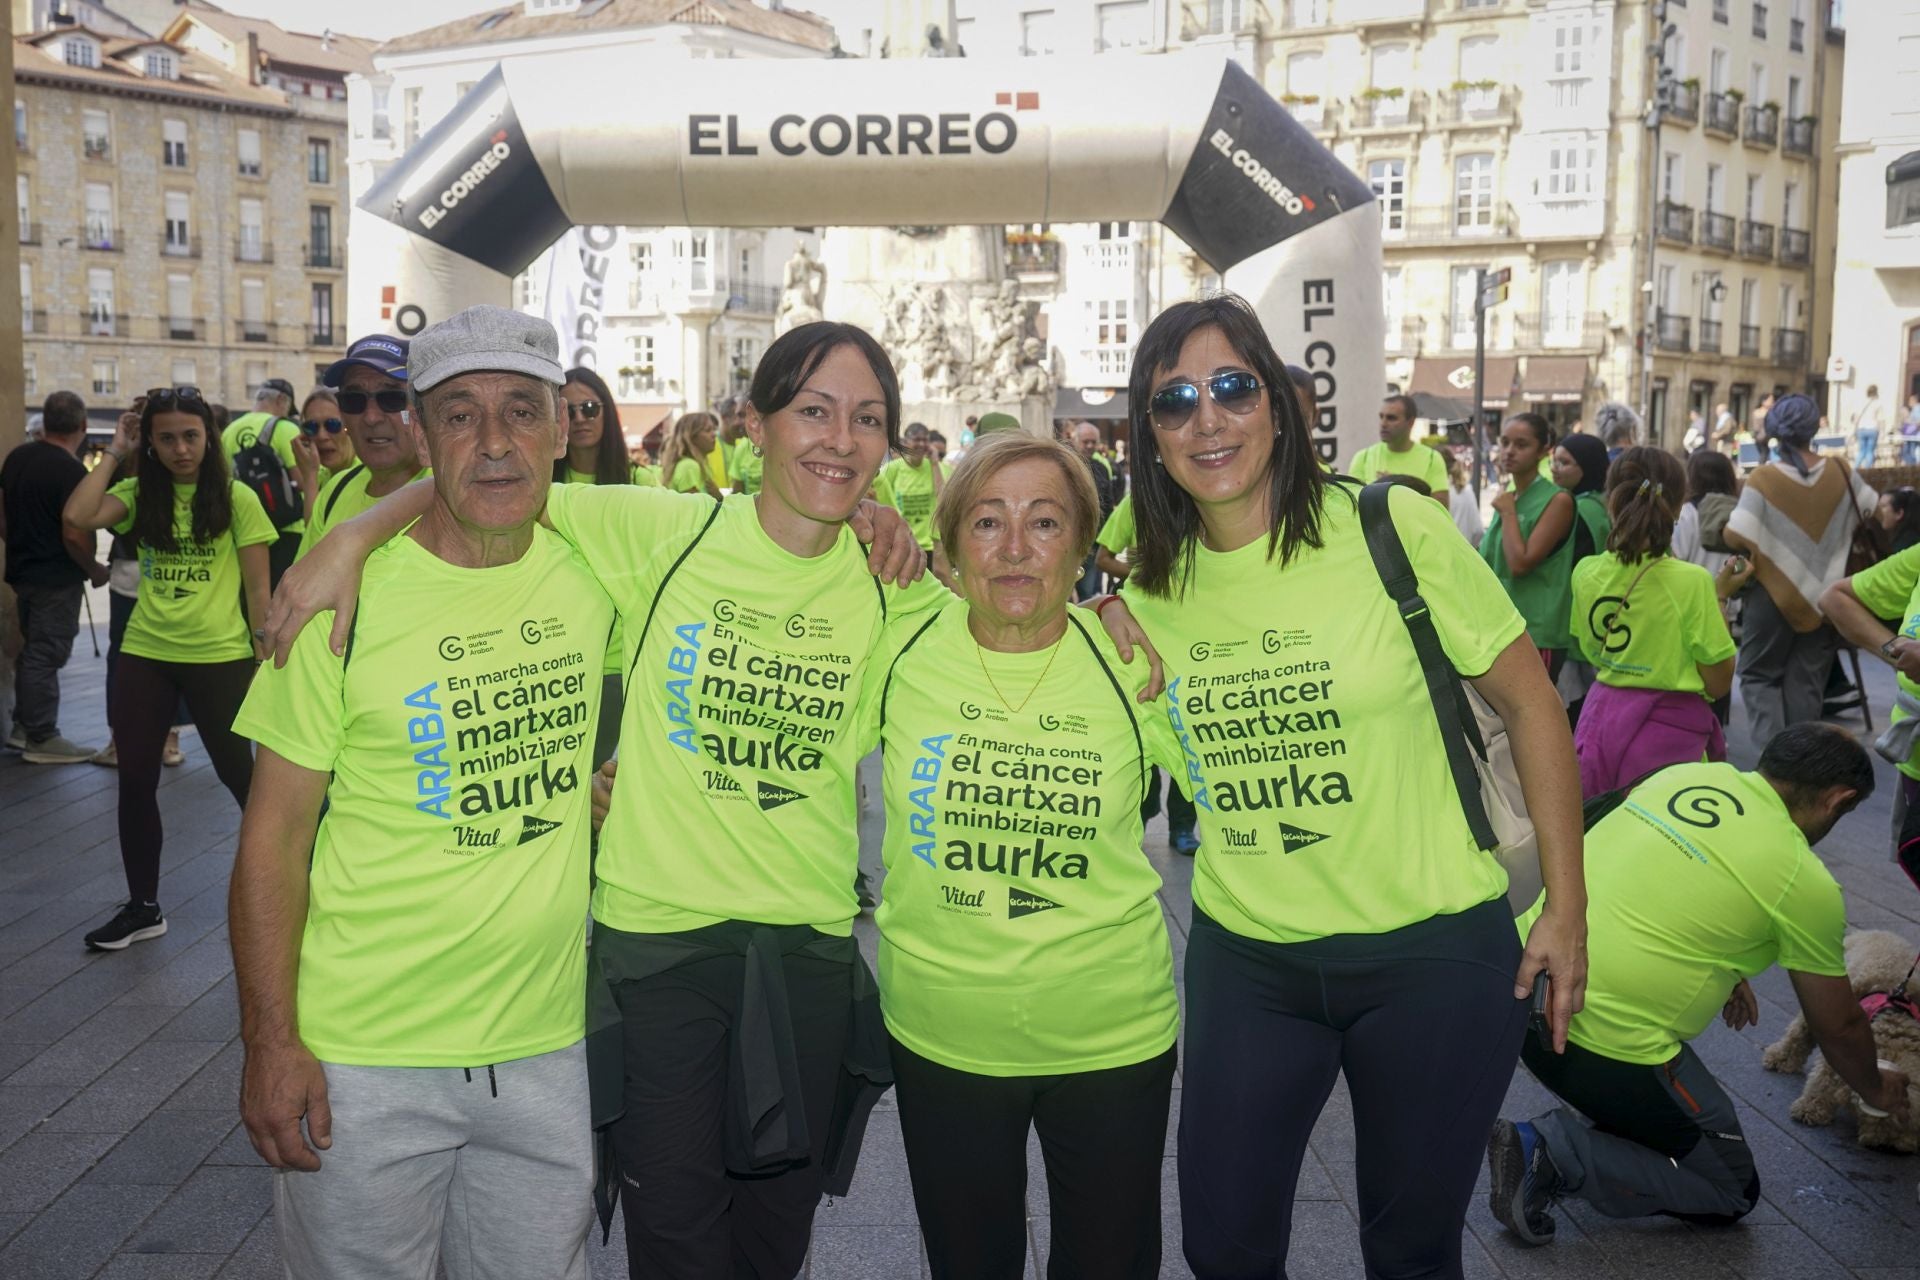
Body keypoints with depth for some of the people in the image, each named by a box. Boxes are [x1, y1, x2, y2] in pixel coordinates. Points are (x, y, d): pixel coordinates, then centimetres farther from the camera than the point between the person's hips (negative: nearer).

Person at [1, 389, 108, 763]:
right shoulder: (71, 471, -21)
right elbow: (74, 536, -24)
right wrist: (95, 570, -9)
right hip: (57, 578, -8)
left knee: (31, 650, 19)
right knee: (46, 656, -1)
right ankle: (42, 738, 7)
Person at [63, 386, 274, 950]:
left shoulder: (236, 498, -4)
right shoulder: (139, 493, 5)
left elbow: (258, 587, -3)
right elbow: (77, 516, -14)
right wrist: (116, 453, -5)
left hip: (219, 656, -4)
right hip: (144, 655, 4)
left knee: (238, 775, 6)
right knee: (135, 781, 10)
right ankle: (143, 908, 25)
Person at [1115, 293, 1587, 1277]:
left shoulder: (1392, 530, -12)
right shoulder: (1146, 589, -1)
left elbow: (1529, 704, -4)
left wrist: (1566, 908, -4)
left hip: (1431, 950, -3)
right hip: (1243, 958, 3)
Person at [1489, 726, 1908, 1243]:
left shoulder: (1683, 774, 9)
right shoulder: (1805, 883, -5)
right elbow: (1838, 1026, 11)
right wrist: (1876, 1088, 32)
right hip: (1605, 1042, -7)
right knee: (1732, 1192, 13)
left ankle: (1587, 1122, 16)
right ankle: (1553, 1153, -5)